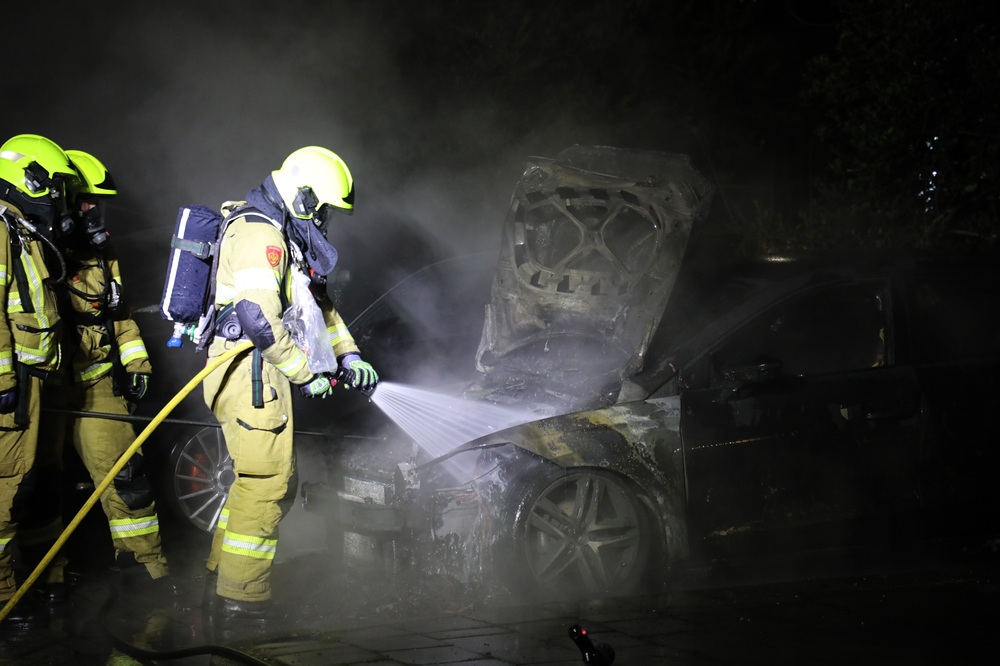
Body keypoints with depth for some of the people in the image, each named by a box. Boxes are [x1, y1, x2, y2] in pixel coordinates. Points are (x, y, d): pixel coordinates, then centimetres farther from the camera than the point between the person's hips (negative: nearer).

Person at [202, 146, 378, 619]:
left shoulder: (285, 238, 20)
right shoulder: (258, 233, -15)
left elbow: (318, 304, 28)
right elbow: (259, 318, -24)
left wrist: (349, 356, 17)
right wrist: (305, 374, -16)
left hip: (263, 371, 11)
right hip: (249, 369, -11)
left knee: (275, 479, 16)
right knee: (266, 481, -9)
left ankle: (223, 573, 26)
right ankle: (240, 598, -4)